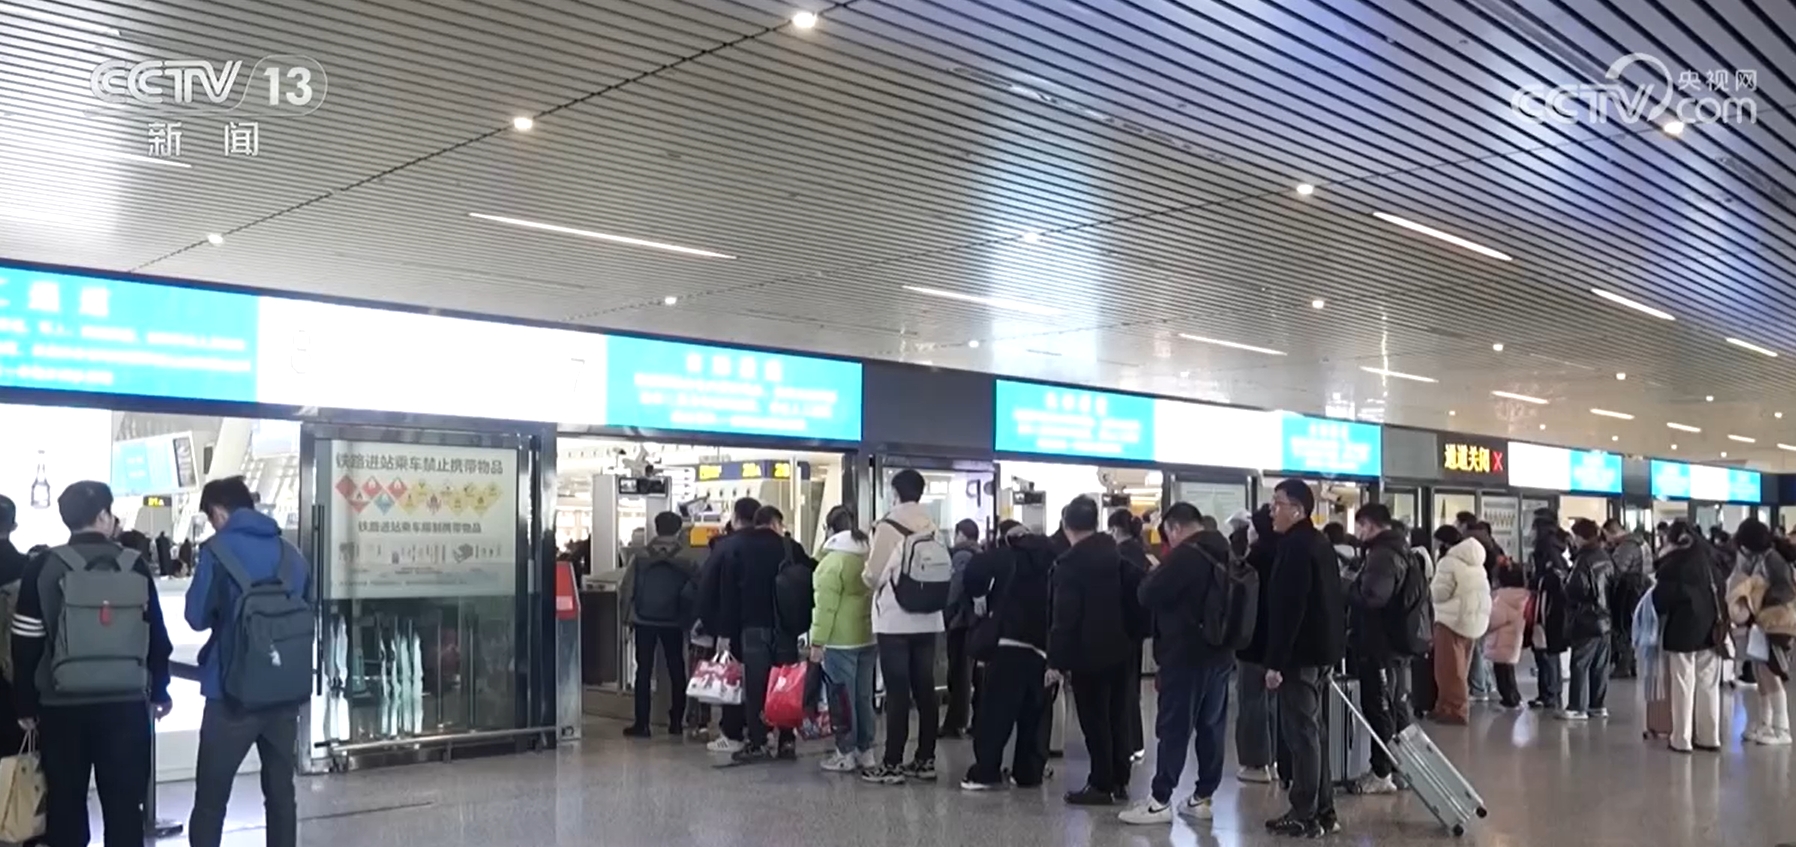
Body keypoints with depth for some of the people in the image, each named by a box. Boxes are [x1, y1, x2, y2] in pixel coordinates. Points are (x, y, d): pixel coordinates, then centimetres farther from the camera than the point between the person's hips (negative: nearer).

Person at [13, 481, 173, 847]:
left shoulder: (42, 567, 0)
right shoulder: (134, 565, 1)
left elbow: (26, 644, 0)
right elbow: (157, 636, 5)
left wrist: (26, 704, 8)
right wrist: (159, 691, 15)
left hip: (61, 706, 0)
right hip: (125, 703, 0)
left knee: (65, 804, 10)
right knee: (124, 804, 5)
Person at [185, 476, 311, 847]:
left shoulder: (218, 551, -6)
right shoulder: (291, 553, 9)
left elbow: (197, 617, -1)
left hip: (233, 694, -5)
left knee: (210, 800, 3)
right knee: (280, 792, 12)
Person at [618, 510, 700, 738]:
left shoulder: (641, 555, -2)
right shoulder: (686, 557, -5)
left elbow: (626, 587, -3)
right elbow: (695, 588, -7)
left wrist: (628, 616, 5)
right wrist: (688, 616, 5)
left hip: (644, 619, 0)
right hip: (673, 622, 0)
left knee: (644, 671, 4)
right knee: (676, 670, 10)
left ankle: (641, 723, 2)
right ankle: (676, 722, 12)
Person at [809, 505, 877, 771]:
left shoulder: (833, 561, -13)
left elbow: (826, 606, -16)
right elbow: (875, 596, 12)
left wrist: (817, 641, -13)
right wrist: (873, 627, 16)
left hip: (841, 641, -7)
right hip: (869, 637, 7)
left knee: (843, 698, 0)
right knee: (864, 697, 13)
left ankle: (845, 754, 4)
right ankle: (866, 752, 18)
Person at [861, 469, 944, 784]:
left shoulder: (889, 526, -11)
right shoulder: (932, 527, 4)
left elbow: (873, 575, -8)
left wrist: (868, 577, 13)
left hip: (894, 620, -5)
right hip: (927, 619, 5)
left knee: (897, 693, -3)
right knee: (925, 690, 9)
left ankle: (892, 764, 0)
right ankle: (925, 760, 15)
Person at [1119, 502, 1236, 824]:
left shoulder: (1184, 555, -16)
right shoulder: (1225, 553, 11)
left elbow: (1147, 596, -16)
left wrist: (1153, 574, 4)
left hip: (1185, 654, -8)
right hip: (1219, 653, 8)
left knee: (1173, 728, -5)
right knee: (1212, 726, 10)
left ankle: (1160, 801, -2)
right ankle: (1203, 797, 15)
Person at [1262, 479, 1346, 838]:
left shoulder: (1295, 547, -17)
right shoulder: (1320, 543, 15)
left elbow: (1288, 608, -22)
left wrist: (1276, 661, -21)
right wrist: (1316, 648, 22)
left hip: (1300, 653, -10)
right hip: (1322, 649, 10)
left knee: (1301, 733, -5)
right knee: (1314, 729, 15)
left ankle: (1305, 816, -1)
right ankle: (1323, 810, 21)